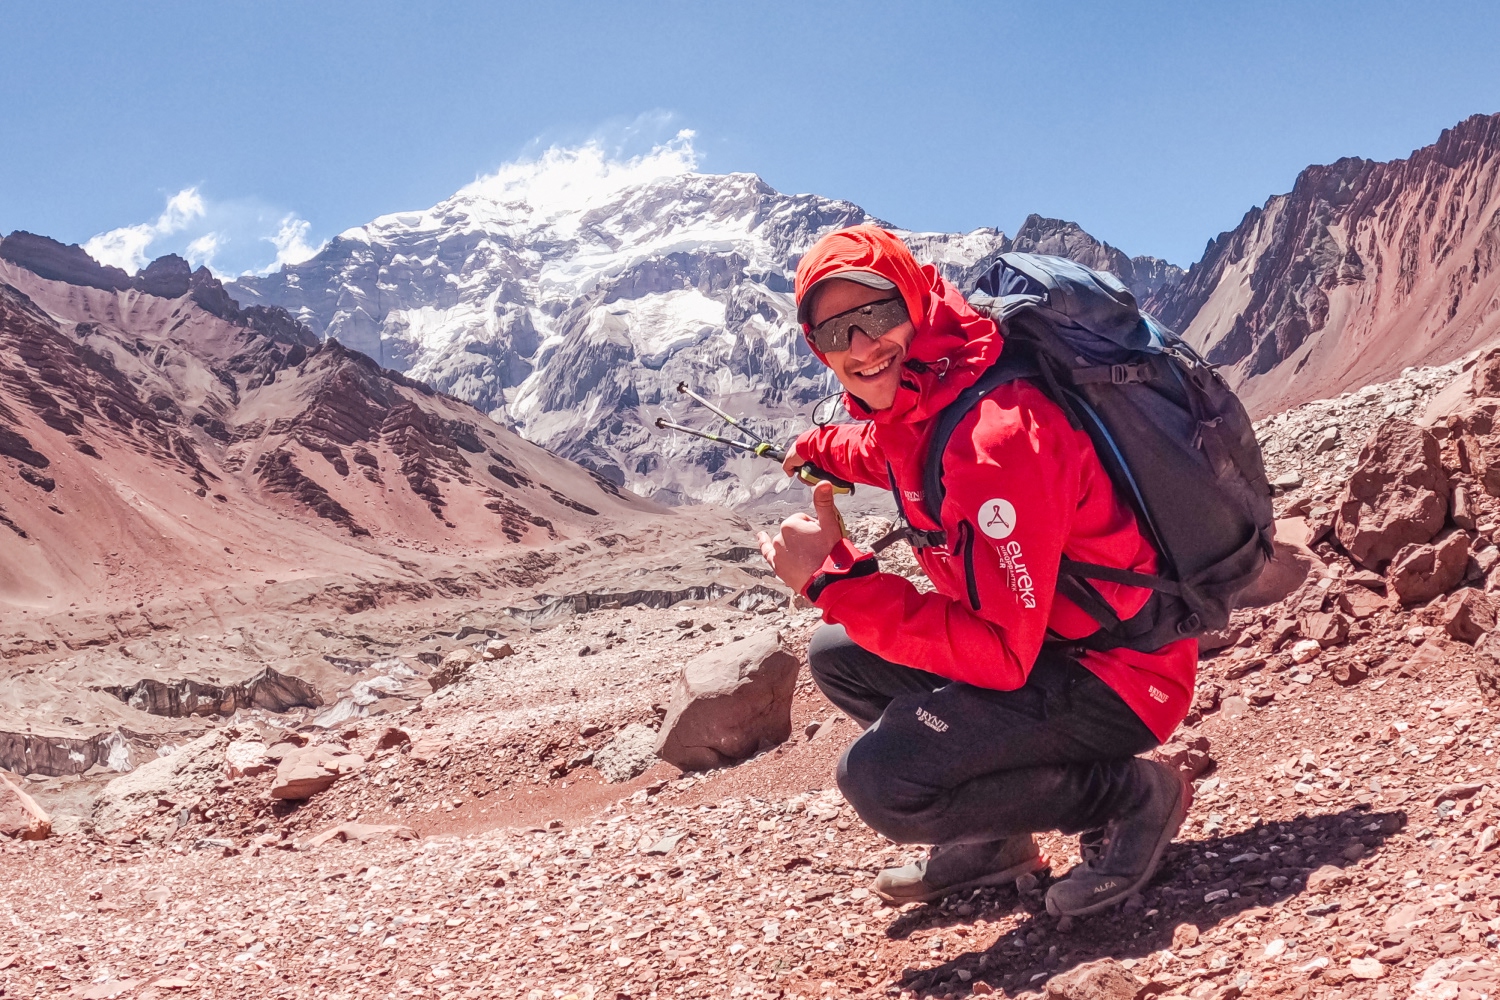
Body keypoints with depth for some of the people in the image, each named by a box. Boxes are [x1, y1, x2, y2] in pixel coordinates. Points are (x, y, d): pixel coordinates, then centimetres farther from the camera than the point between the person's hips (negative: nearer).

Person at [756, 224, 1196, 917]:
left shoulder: (998, 435, -28)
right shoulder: (912, 412, 0)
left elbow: (1000, 655, -29)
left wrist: (832, 578, -29)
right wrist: (820, 449, 29)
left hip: (1114, 676, -10)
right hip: (1039, 646, 10)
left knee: (880, 780, -23)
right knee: (837, 655, 13)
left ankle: (1127, 795, -5)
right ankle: (991, 843, 17)